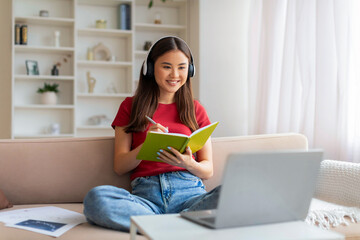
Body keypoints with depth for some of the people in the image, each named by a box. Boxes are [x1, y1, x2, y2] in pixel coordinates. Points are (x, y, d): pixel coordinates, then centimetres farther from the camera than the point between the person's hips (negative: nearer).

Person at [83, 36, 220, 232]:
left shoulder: (195, 109, 17)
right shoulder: (130, 106, 16)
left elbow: (208, 170, 13)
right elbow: (119, 166, 8)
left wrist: (190, 164, -11)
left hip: (189, 192, 0)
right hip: (145, 193, 0)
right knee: (96, 198, -32)